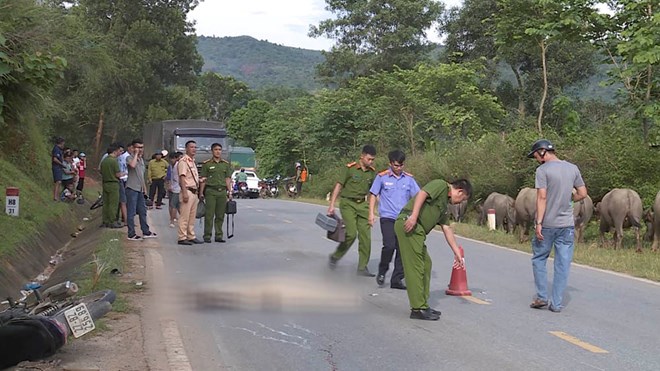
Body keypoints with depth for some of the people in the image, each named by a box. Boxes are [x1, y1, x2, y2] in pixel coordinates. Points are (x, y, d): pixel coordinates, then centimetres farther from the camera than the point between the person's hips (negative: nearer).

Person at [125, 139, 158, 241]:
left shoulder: (141, 159, 17)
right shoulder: (130, 158, -8)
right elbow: (132, 165, -33)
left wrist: (145, 188, 22)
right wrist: (136, 154, -20)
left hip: (140, 189, 8)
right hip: (132, 188, -8)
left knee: (142, 211, 14)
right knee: (131, 212, -3)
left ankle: (146, 232, 22)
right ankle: (131, 234, 1)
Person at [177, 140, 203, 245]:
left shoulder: (193, 162, 20)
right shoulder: (183, 161, -9)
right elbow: (182, 177, -17)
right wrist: (185, 192, -23)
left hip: (194, 192, 9)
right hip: (187, 191, -9)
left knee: (192, 217, 12)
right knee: (184, 216, -7)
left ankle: (191, 236, 18)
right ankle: (182, 238, -5)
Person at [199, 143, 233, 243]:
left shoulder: (226, 164, 13)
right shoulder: (207, 164, 4)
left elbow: (228, 179, 13)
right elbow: (203, 179, 3)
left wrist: (230, 192, 5)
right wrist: (201, 192, -2)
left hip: (222, 191, 3)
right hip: (210, 191, -3)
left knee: (220, 215, 5)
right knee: (209, 215, -5)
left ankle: (219, 236, 12)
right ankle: (207, 236, 0)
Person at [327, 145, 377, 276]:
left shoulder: (372, 172, 7)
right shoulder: (350, 168, -7)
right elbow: (338, 186, -6)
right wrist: (332, 205, -11)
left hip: (362, 205, 5)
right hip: (348, 203, -5)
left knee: (365, 236, -3)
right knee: (351, 233, -15)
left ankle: (362, 268, 5)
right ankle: (335, 256, 9)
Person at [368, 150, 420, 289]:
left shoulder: (409, 178, 6)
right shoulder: (382, 177, 0)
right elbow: (373, 195, 6)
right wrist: (371, 213, 0)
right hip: (387, 218, -3)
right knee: (389, 245, -17)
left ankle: (397, 279, 12)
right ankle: (382, 272, 7)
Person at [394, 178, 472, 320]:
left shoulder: (444, 202, 29)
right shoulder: (440, 185, 1)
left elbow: (447, 229, 30)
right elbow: (422, 193, -17)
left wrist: (457, 253, 29)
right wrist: (413, 216, -28)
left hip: (417, 229, 11)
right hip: (408, 224, -11)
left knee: (426, 264, 15)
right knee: (415, 267, -9)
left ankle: (422, 305, 21)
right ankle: (418, 308, -7)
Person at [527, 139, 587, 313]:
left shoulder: (543, 170, -9)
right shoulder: (573, 168, 7)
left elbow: (542, 197, -15)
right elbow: (582, 193, 10)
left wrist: (538, 223, -16)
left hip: (547, 224, -4)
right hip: (567, 225, 4)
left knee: (539, 259, 12)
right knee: (562, 264, 6)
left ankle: (542, 297, 9)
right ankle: (557, 303, 9)